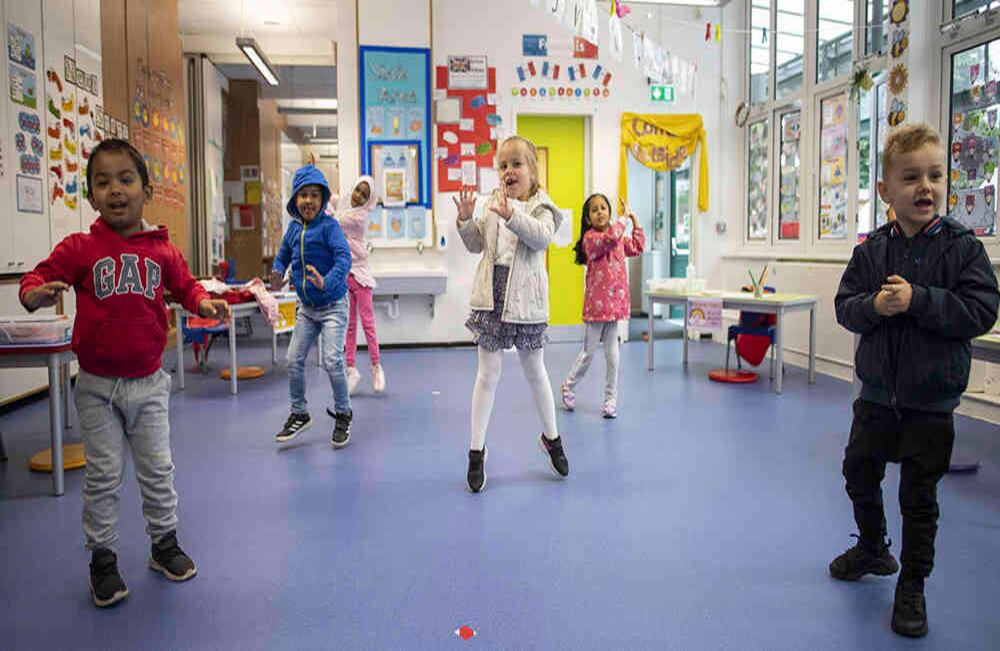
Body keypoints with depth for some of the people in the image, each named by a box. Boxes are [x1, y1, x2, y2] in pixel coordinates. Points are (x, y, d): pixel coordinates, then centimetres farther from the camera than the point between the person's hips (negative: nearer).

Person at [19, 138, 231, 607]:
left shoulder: (162, 251, -2)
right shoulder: (80, 248, -8)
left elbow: (185, 286, 8)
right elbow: (37, 277, -8)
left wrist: (204, 303, -12)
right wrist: (36, 295, -31)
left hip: (148, 383, 2)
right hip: (97, 385, -1)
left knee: (158, 469, 12)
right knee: (103, 476, 7)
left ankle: (164, 542, 31)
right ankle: (102, 557, 25)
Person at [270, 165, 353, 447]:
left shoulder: (329, 226, -15)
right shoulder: (294, 227, 4)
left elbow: (344, 258, -27)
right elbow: (283, 254, 16)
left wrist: (327, 281, -43)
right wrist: (278, 274, -5)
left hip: (333, 304, -7)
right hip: (306, 307, 7)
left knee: (332, 360, -13)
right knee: (294, 361, 9)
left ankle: (343, 414, 10)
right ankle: (299, 414, 28)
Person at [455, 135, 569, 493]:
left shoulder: (540, 206, -4)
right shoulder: (492, 204, 9)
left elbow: (542, 236, -23)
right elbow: (476, 244, 7)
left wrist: (511, 215, -38)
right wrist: (466, 220, -11)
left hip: (526, 300, -2)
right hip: (492, 296, 2)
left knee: (534, 370, 13)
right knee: (488, 373, 3)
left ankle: (551, 437, 34)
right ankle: (477, 451, 11)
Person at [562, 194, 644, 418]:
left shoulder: (618, 239, 12)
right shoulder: (590, 238, -11)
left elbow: (637, 247, 26)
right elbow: (610, 238, -29)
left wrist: (634, 220, 20)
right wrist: (622, 222, -12)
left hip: (614, 303, 6)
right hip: (596, 304, -6)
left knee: (612, 355, 7)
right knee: (588, 353, 5)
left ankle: (611, 400, 15)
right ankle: (568, 387, 27)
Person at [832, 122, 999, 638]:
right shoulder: (871, 250, -2)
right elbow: (845, 306, -2)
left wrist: (916, 300, -25)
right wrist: (874, 306, -22)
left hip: (931, 402, -3)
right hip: (876, 394, 4)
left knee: (919, 498, 7)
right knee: (860, 475, 19)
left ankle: (912, 586, 27)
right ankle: (872, 549, 44)